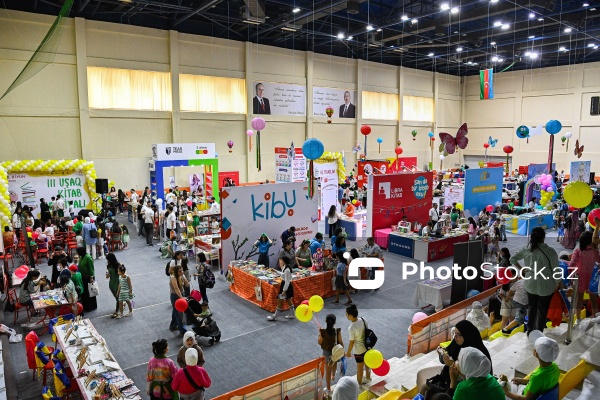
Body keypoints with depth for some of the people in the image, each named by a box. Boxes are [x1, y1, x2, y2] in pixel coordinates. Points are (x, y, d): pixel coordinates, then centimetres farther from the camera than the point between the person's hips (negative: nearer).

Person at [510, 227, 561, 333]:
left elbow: (512, 259, 5)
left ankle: (530, 330, 31)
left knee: (531, 307, 20)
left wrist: (521, 269, 10)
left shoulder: (527, 249, -5)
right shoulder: (550, 251, -17)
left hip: (530, 284, 4)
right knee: (542, 310, 11)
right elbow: (556, 270, -12)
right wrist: (559, 283, 2)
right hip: (546, 285, -4)